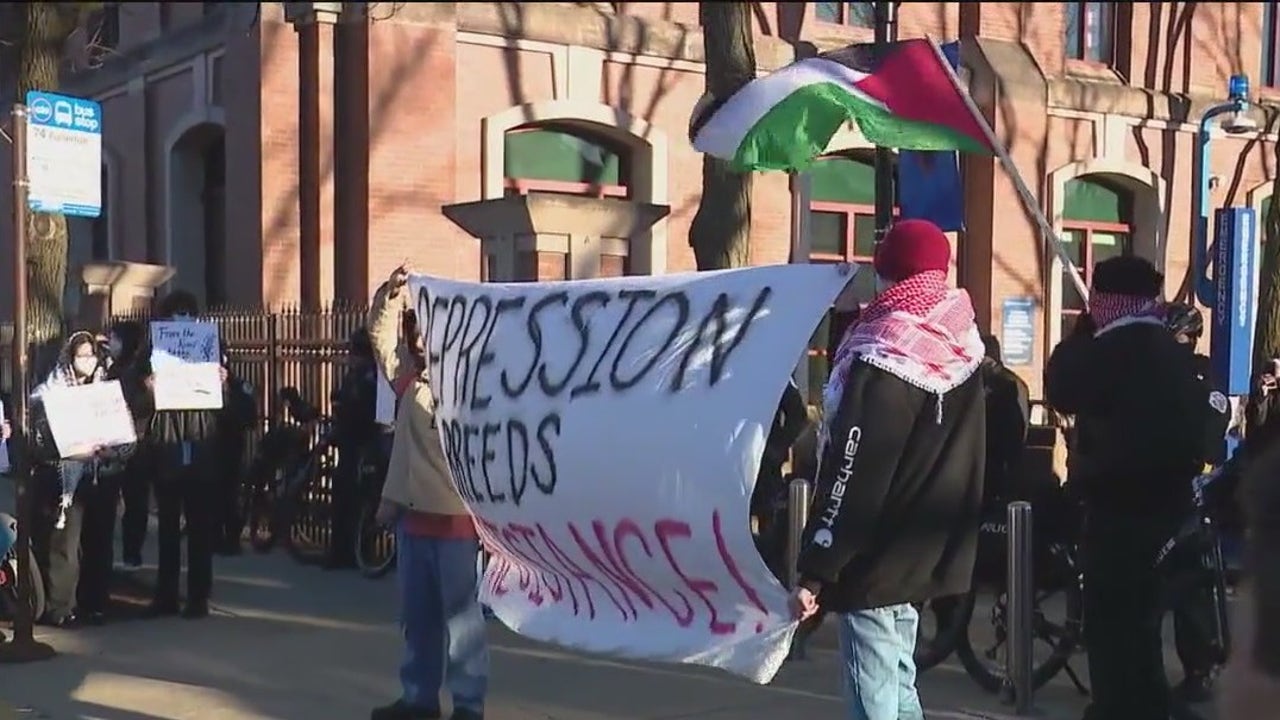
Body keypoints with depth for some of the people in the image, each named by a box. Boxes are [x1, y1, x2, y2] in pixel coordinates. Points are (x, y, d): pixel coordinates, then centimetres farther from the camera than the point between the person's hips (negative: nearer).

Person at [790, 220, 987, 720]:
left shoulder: (881, 359, -18)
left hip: (876, 563, -9)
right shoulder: (961, 348, 7)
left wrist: (815, 572, -19)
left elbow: (851, 477, -22)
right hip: (923, 557, 9)